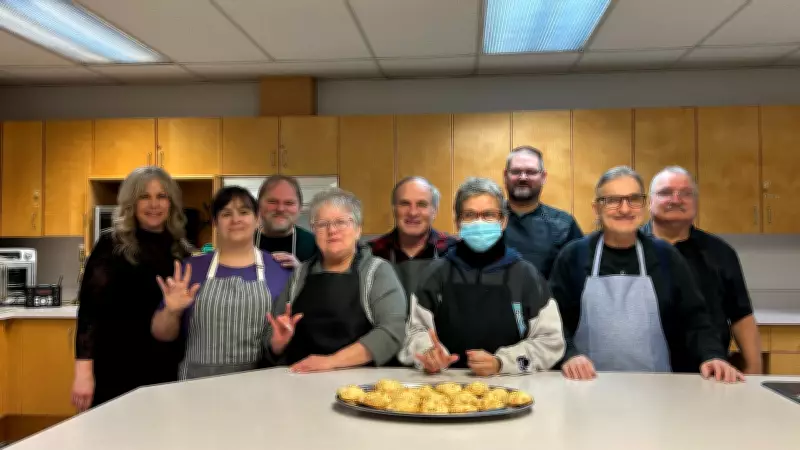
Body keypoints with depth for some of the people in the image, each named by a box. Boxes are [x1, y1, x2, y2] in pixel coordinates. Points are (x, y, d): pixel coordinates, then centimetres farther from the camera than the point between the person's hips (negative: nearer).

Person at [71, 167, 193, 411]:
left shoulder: (181, 251, 7)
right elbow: (89, 308, -8)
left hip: (167, 371, 4)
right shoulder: (111, 244, -4)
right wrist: (83, 372, -13)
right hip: (117, 370, -3)